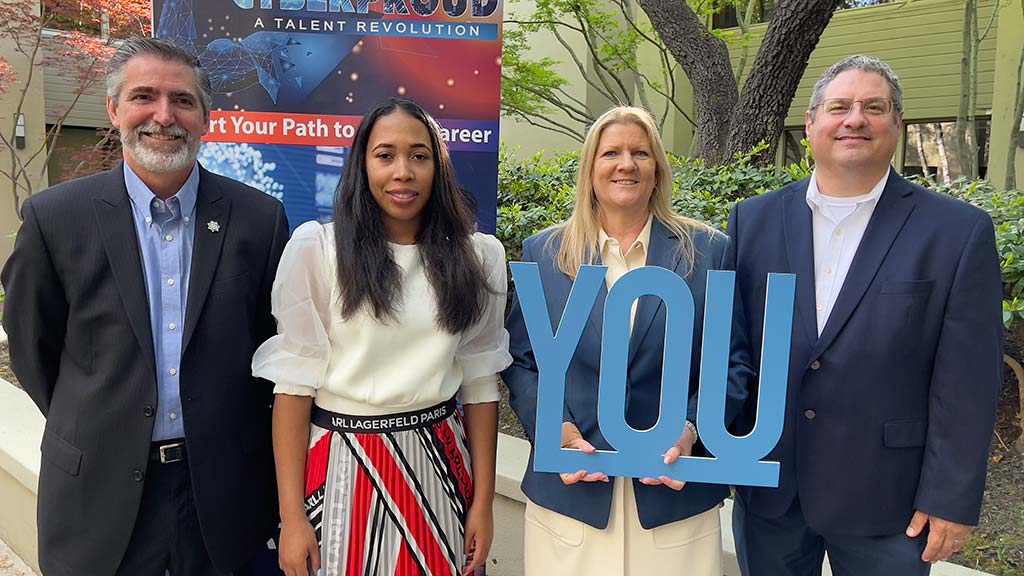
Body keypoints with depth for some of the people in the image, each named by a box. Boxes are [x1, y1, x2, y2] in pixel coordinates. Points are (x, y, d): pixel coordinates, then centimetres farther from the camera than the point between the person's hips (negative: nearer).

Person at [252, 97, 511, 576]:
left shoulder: (478, 256, 0)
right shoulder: (316, 248, -8)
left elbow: (480, 381, 3)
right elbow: (294, 382, -7)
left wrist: (483, 501, 2)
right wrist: (291, 516, -8)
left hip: (439, 463, 2)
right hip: (342, 464, -2)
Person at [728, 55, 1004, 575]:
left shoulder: (959, 232, -6)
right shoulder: (752, 220, 1)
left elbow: (968, 384, -6)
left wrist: (952, 501, -7)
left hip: (884, 501, -2)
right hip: (766, 491, 2)